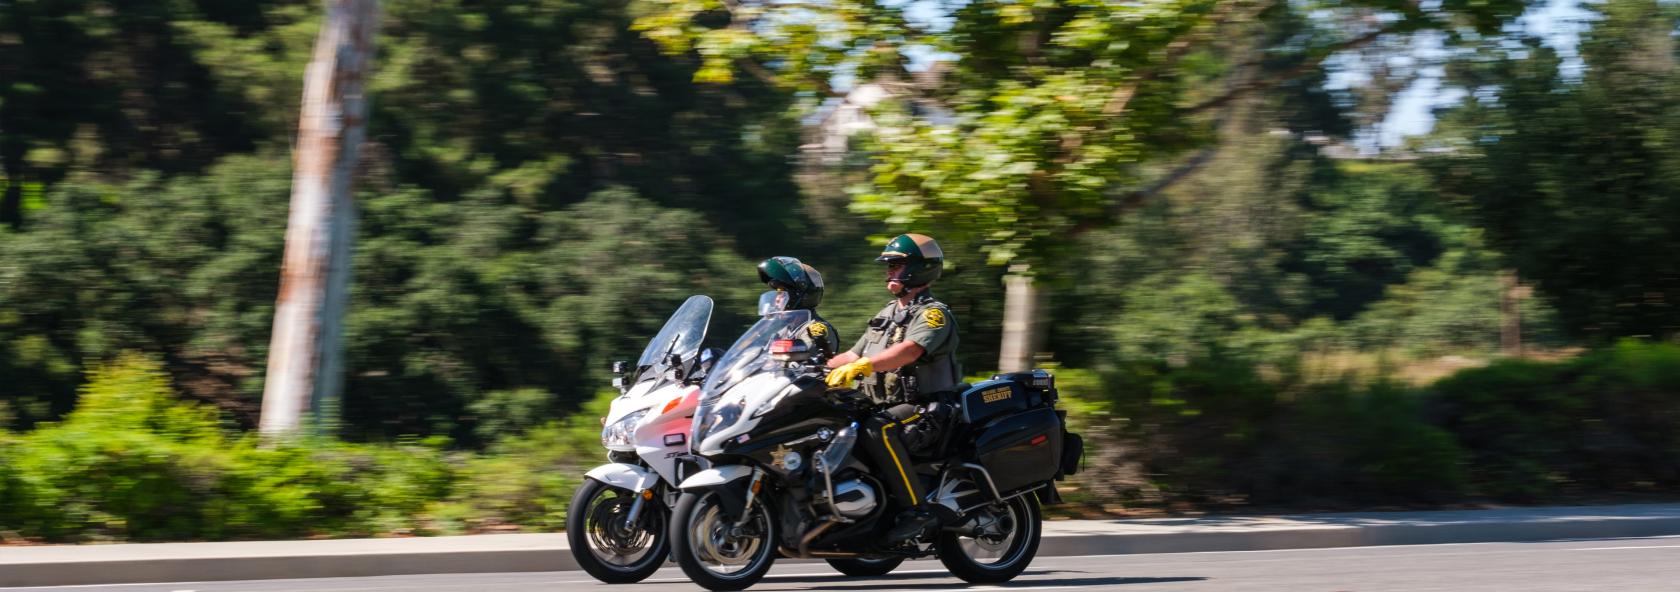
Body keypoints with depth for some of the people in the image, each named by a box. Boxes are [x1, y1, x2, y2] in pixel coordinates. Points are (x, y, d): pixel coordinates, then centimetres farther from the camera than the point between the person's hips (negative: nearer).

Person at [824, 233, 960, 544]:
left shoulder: (934, 313, -7)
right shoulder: (888, 314, 22)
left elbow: (909, 350, -27)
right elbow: (853, 355, 23)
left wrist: (860, 366, -39)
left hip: (925, 408, -9)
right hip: (886, 407, 9)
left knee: (878, 431, -37)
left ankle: (916, 508, -33)